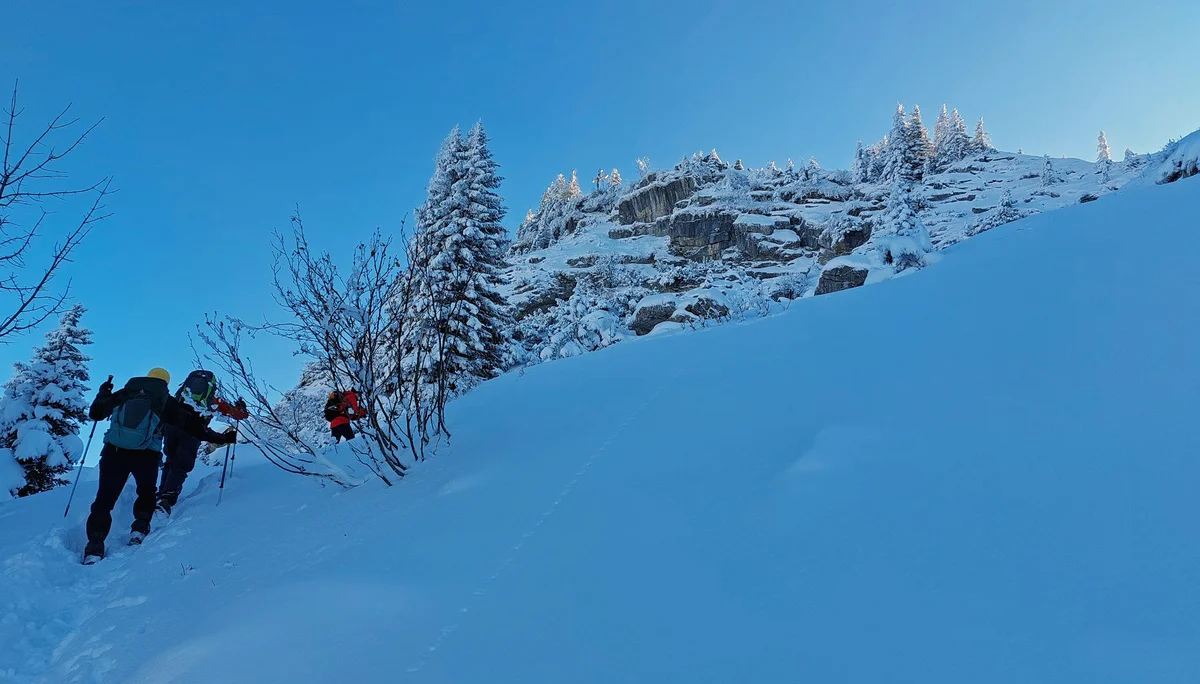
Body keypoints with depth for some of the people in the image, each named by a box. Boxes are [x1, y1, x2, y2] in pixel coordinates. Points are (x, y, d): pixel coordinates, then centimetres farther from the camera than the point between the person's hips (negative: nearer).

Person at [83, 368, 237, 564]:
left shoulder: (123, 394, 12)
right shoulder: (166, 402, 7)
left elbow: (95, 414, 23)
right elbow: (192, 426, 5)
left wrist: (104, 393, 41)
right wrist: (221, 438, 10)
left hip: (113, 452, 1)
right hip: (146, 457, -1)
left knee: (105, 498, 7)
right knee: (146, 491, 24)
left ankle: (94, 546, -2)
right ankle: (139, 529, 9)